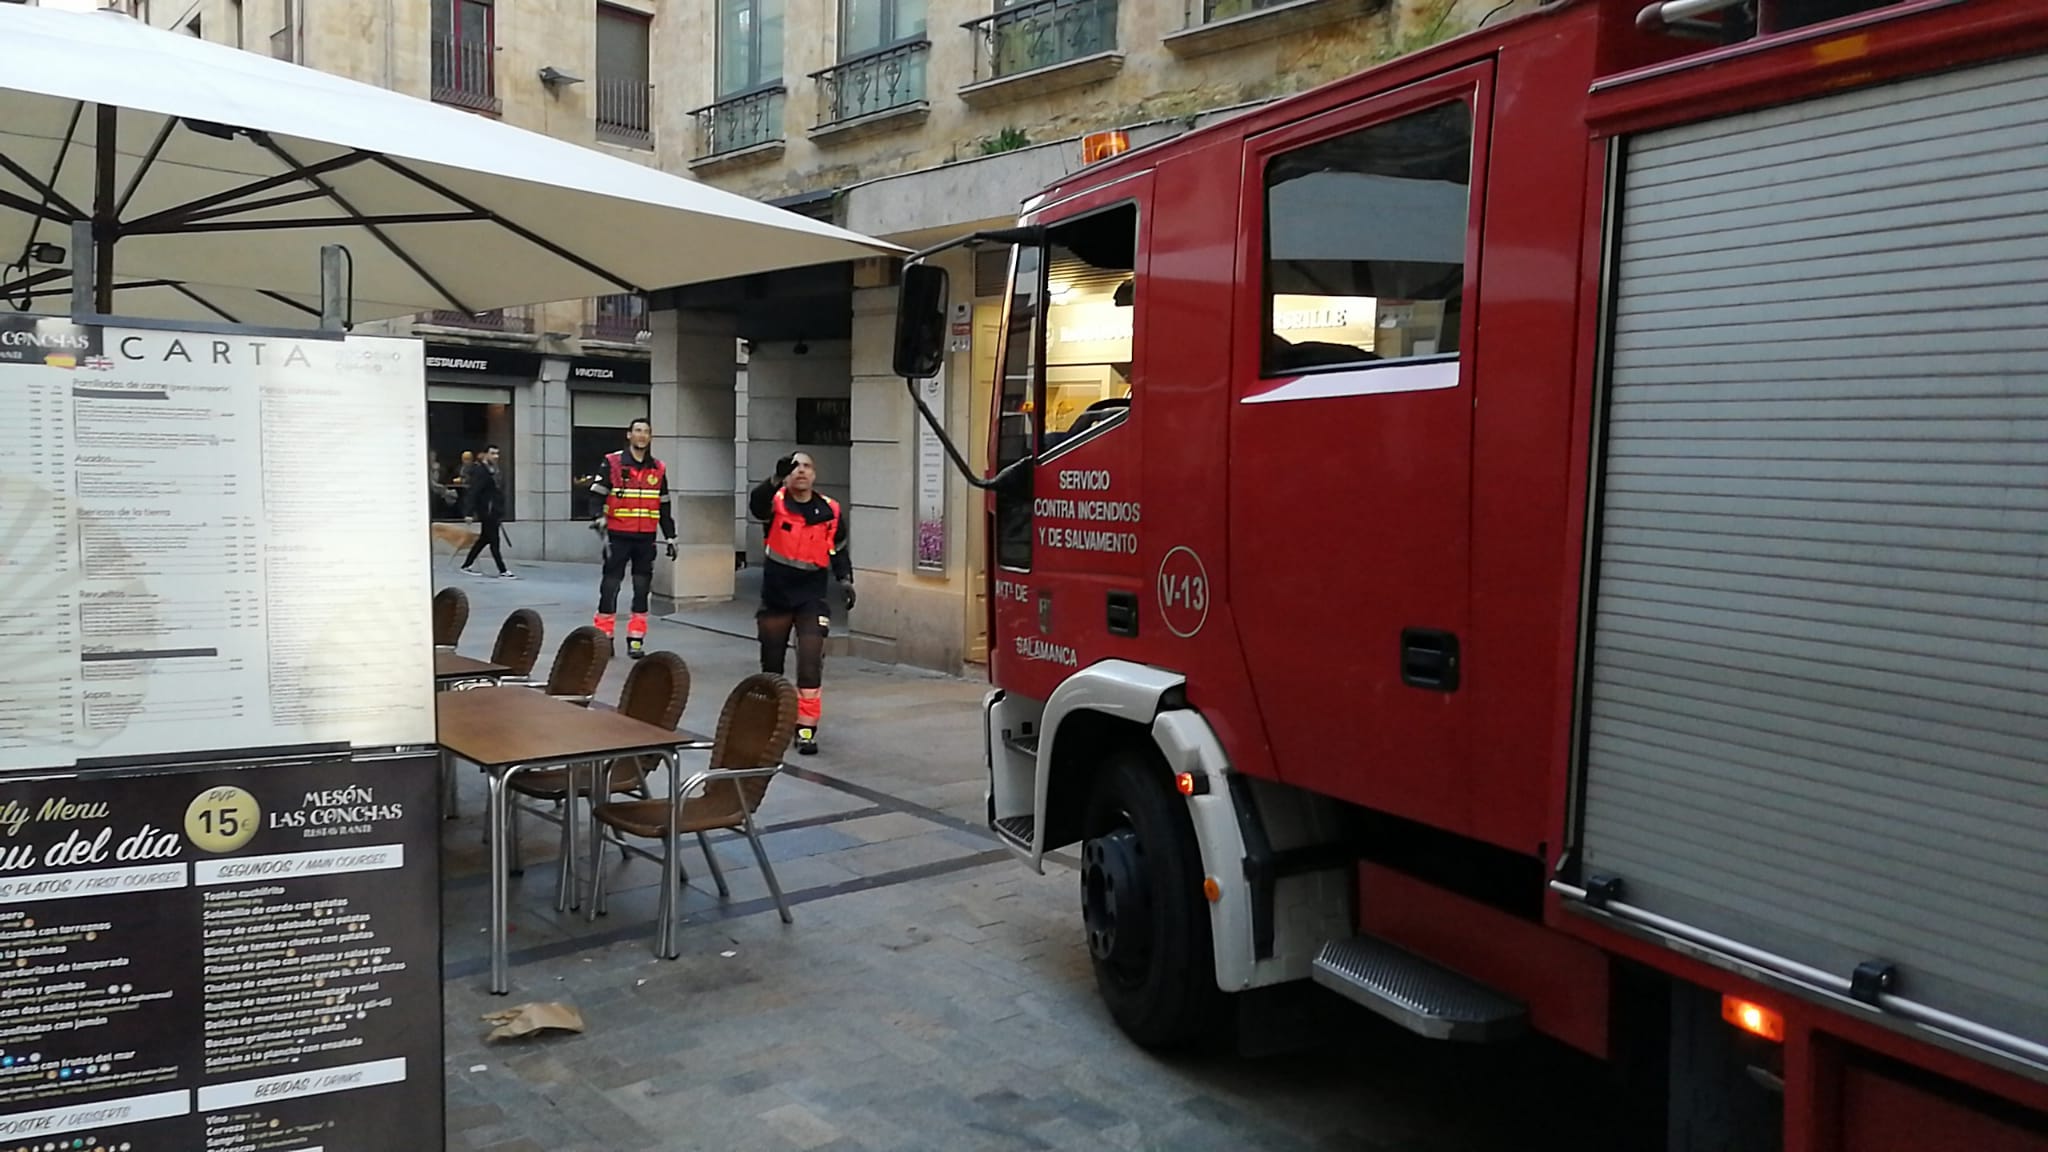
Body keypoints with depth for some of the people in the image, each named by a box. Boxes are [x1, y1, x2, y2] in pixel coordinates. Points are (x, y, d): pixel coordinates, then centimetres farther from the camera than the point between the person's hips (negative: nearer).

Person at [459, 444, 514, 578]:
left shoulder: (492, 470, 15)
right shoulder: (480, 471, -14)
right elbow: (473, 493, -18)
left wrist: (499, 515, 20)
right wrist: (470, 513, -22)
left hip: (494, 513, 10)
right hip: (487, 512, -10)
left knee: (484, 539, 15)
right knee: (494, 541, -7)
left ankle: (466, 566, 24)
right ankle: (503, 571, -6)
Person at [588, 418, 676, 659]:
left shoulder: (658, 469, 11)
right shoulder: (612, 463, -1)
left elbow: (664, 506, 17)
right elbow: (597, 494, -5)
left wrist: (670, 537, 15)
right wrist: (598, 518, -22)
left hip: (646, 539, 4)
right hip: (618, 537, -4)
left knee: (642, 589, 5)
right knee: (610, 586, -1)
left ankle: (636, 640, 12)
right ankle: (603, 637, 8)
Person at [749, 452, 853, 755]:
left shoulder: (830, 510, -2)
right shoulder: (776, 502, -9)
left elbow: (838, 550, 11)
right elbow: (756, 502, -34)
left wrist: (846, 581, -3)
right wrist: (777, 479, -52)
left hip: (811, 597, 0)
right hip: (775, 596, 0)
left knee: (810, 664, -12)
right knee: (771, 664, 15)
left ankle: (806, 729, -5)